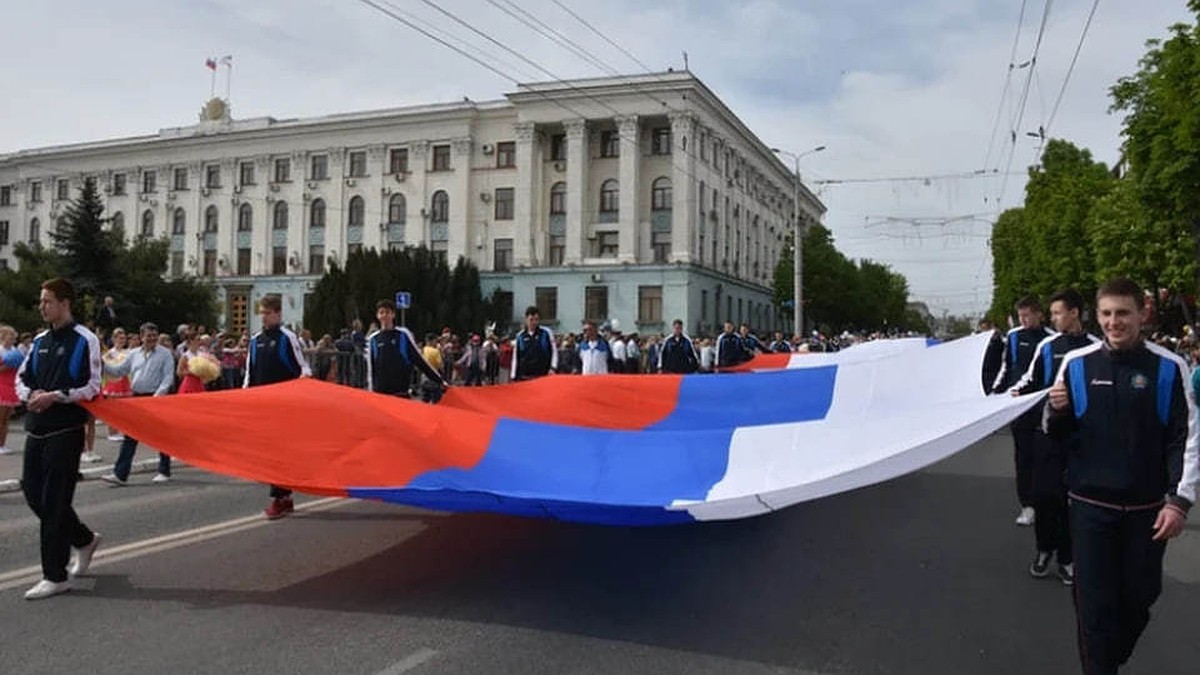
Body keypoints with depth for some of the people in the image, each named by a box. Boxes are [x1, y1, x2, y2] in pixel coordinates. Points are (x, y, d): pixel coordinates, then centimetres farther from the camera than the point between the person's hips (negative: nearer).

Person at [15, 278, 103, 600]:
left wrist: (55, 396, -19)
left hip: (66, 430, -7)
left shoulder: (84, 340, -7)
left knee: (54, 500, -4)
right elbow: (21, 378, 18)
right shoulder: (40, 340, 12)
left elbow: (92, 387, -10)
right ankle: (84, 540, 30)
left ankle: (55, 576, 5)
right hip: (36, 427, 7)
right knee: (33, 492, 10)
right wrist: (30, 395, -3)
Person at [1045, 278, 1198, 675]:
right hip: (1091, 504, 0)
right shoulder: (1076, 364, -1)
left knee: (1139, 596, 15)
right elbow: (1056, 433, 7)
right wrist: (1056, 411, -15)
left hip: (1147, 507, 0)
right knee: (1094, 602, 1)